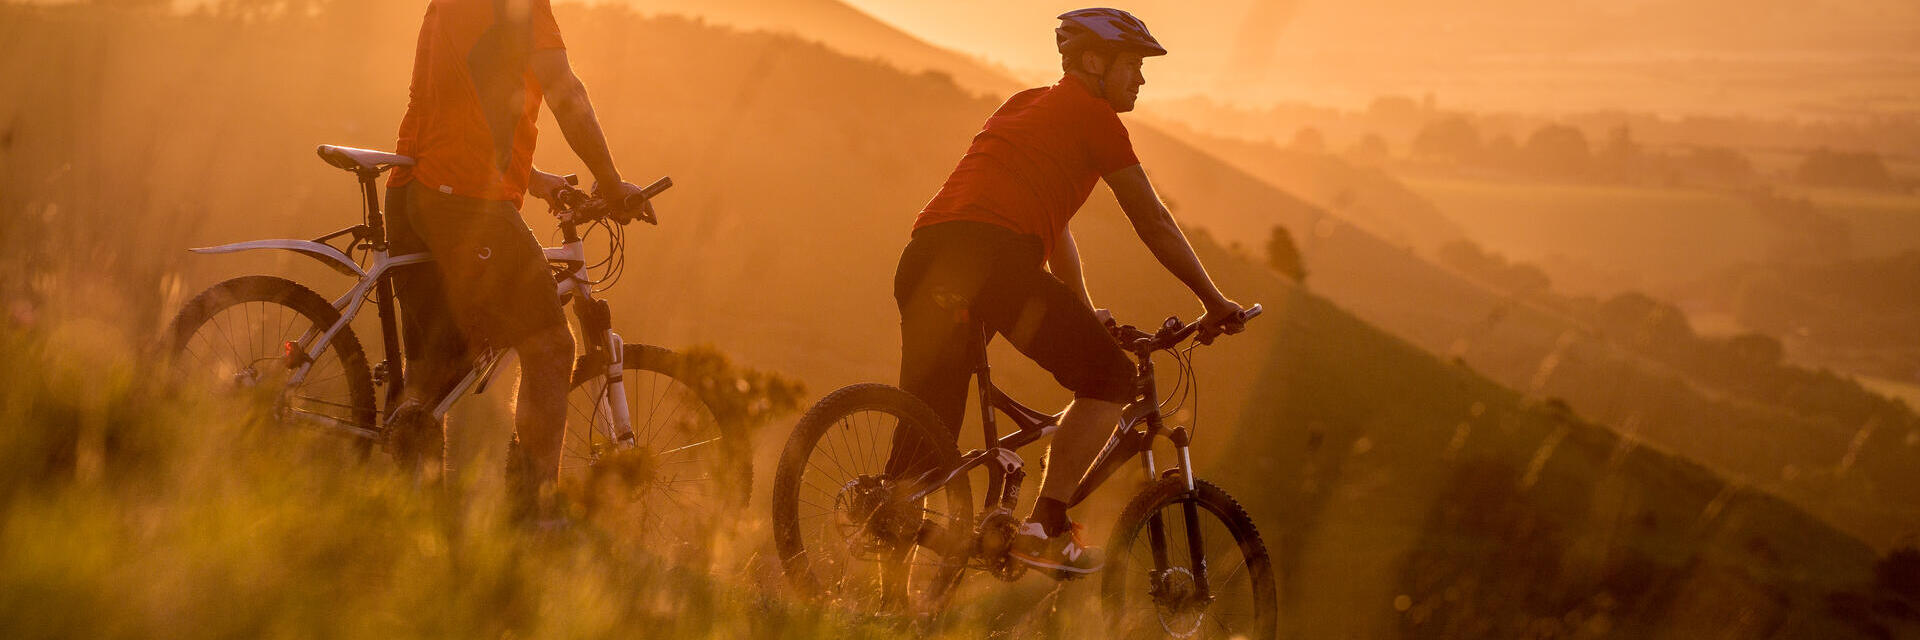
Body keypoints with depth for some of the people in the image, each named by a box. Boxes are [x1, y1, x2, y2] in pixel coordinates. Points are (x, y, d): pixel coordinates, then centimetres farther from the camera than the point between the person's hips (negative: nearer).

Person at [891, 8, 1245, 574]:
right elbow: (1153, 223, 13)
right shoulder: (1092, 115, 10)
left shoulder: (1024, 105, 34)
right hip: (991, 255, -8)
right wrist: (1214, 303, 23)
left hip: (925, 255, 8)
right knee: (1111, 379, 4)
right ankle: (1045, 528, -7)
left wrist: (1087, 317, 48)